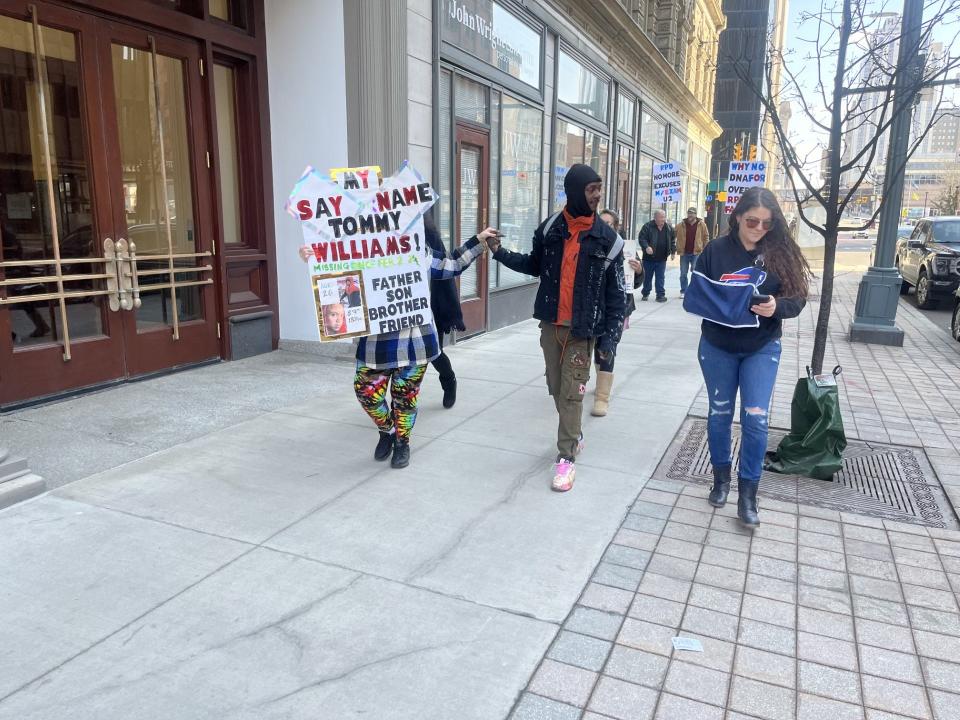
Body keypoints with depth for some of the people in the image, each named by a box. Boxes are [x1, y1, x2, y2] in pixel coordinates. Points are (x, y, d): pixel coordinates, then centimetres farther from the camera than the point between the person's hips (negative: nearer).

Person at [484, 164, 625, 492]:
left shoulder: (608, 239, -5)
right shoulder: (549, 228, 0)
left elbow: (616, 292, -3)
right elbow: (535, 265, 16)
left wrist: (611, 335, -8)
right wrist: (500, 253, 4)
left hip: (582, 330, -3)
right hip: (550, 324, 3)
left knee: (571, 393, -3)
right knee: (556, 387, 13)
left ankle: (566, 456, 8)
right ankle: (574, 435, 36)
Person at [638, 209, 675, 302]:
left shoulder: (668, 228, 6)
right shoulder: (648, 227, -8)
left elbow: (673, 240, 17)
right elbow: (641, 238, -12)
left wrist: (673, 251, 11)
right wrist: (646, 247, -28)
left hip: (662, 258, 2)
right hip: (649, 257, -2)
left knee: (660, 277, 2)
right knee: (647, 277, 8)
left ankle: (661, 295, 5)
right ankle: (645, 294, 23)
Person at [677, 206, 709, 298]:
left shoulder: (701, 225, 1)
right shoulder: (682, 225, 5)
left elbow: (705, 238, 4)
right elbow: (678, 238, 5)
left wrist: (705, 250, 0)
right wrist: (679, 250, -2)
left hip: (696, 253, -2)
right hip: (684, 253, 2)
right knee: (683, 274, 7)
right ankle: (683, 291, 16)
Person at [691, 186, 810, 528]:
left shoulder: (781, 252, -4)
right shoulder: (716, 249, -5)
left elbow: (797, 298, -4)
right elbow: (694, 294, -1)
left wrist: (777, 306, -25)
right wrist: (712, 302, -22)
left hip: (762, 349, 0)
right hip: (717, 346, 1)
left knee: (755, 419, -5)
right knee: (720, 414, 11)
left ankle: (748, 494, 9)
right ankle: (721, 479, 31)